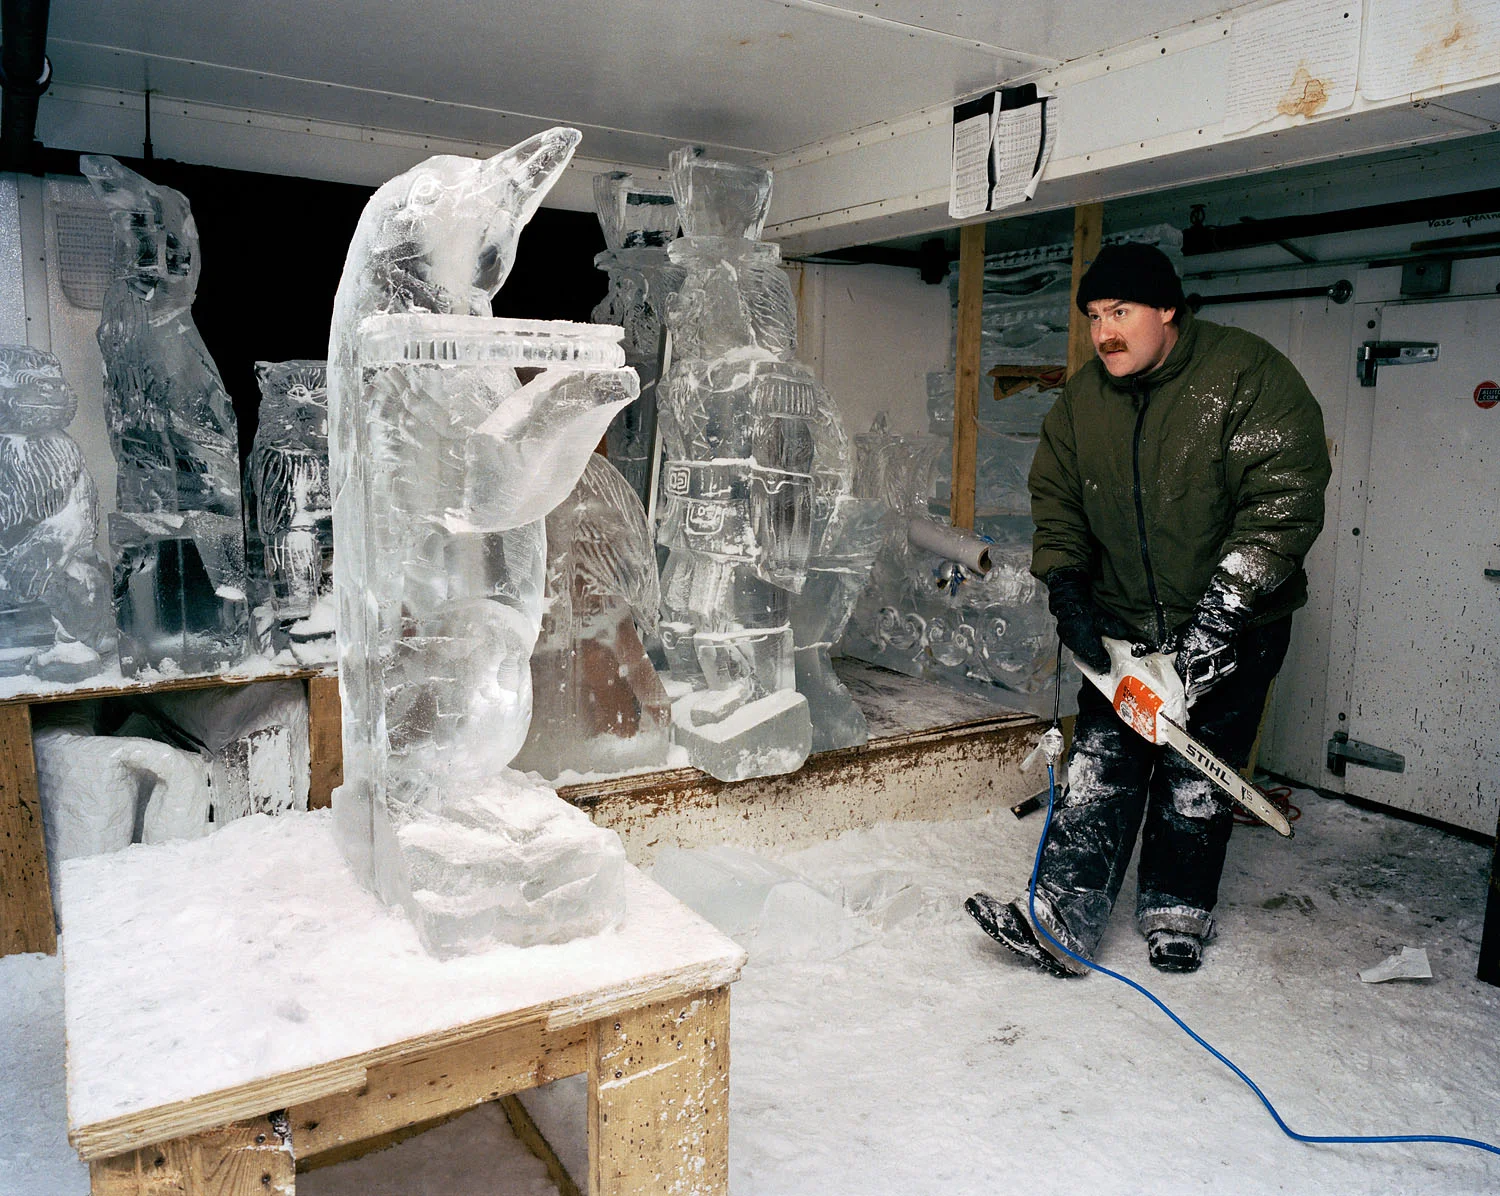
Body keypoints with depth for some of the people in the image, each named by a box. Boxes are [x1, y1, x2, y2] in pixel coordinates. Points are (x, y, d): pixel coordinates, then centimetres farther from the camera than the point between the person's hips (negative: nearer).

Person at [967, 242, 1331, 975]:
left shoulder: (1248, 376, -16)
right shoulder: (1081, 401, 1)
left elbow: (1284, 500, -22)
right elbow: (1055, 500, 6)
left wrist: (1222, 607, -26)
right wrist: (1067, 591, -7)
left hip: (1233, 625, -3)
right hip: (1124, 622, 4)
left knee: (1196, 776, 5)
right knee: (1100, 768, 0)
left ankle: (1177, 913, 24)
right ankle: (1061, 921, 2)